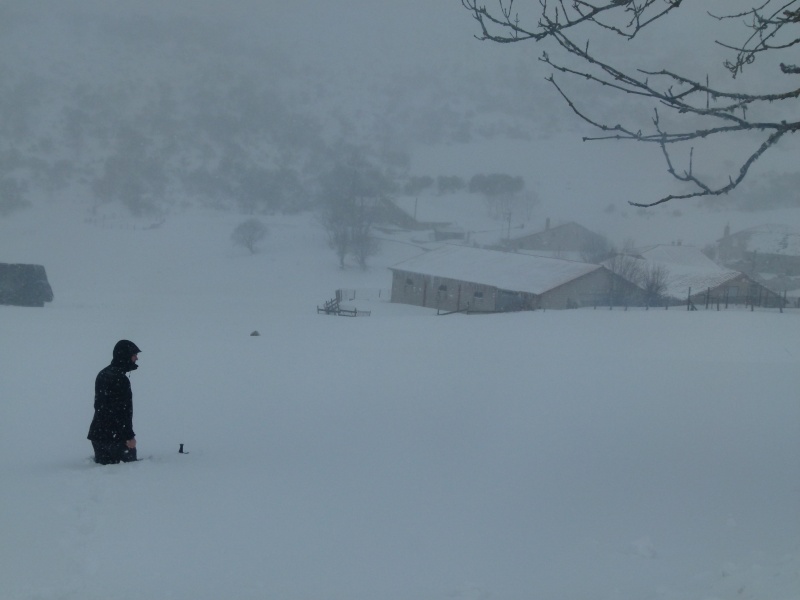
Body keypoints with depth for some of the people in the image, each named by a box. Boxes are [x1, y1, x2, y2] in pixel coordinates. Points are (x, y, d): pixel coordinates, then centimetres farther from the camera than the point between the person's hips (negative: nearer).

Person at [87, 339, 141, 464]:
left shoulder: (103, 374, 15)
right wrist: (129, 436, -17)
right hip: (115, 436, -9)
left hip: (97, 432, 9)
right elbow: (122, 410, -20)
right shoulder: (120, 379, -17)